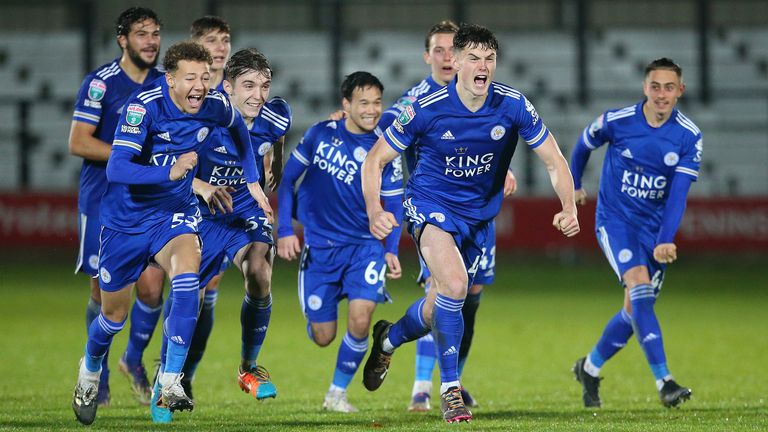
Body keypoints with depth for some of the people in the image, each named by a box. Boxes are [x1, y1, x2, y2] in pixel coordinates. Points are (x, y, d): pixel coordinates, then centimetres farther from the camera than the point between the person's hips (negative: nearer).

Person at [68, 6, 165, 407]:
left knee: (151, 286, -8)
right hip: (103, 200, -3)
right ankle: (98, 373, 18)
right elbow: (78, 142, -14)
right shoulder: (100, 83, -8)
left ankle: (134, 359, 16)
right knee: (104, 291, 1)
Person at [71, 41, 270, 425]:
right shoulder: (144, 106, -25)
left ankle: (170, 382, -26)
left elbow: (238, 128, 16)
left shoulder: (214, 106, -11)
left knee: (187, 272, -30)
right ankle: (89, 372, 44)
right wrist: (170, 172, -46)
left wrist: (252, 182, 15)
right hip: (126, 217, -2)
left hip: (175, 213, 2)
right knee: (114, 315, 10)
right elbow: (116, 169, -34)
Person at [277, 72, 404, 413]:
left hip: (365, 244, -1)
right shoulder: (320, 134, -5)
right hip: (319, 245, 1)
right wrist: (284, 230, -3)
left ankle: (338, 392, 0)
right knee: (323, 337, 2)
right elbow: (287, 179, 4)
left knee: (360, 319, -21)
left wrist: (392, 251, -16)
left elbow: (393, 207, -2)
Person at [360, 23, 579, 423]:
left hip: (478, 216, 4)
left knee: (438, 310, 12)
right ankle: (449, 390, -17)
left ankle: (388, 338, 47)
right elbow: (375, 160, -10)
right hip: (430, 206, -4)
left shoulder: (513, 106, -14)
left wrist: (569, 208, -22)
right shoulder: (426, 110, -19)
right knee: (454, 283, -29)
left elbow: (554, 161, -5)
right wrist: (374, 212, -25)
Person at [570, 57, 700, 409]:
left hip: (655, 227, 4)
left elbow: (678, 192, -13)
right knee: (640, 286, -24)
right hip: (615, 219, -4)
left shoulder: (689, 136, -8)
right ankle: (664, 382, -30)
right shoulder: (616, 121, -12)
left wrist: (666, 240, -25)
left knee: (636, 309, 7)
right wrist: (574, 184, 24)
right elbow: (584, 145, 10)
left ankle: (590, 368, 33)